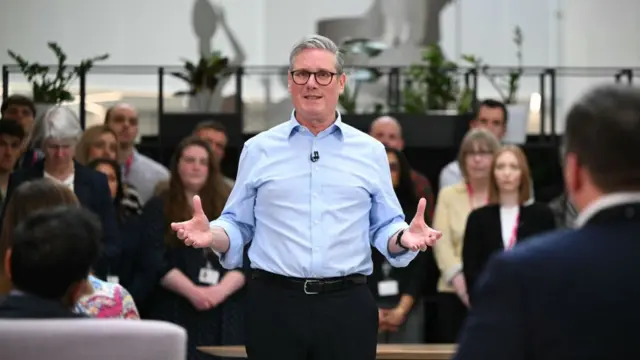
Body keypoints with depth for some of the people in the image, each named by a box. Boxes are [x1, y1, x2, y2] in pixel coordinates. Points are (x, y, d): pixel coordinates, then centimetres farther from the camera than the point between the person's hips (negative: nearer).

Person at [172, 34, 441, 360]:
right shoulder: (258, 149, 9)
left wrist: (404, 238, -12)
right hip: (274, 303, 0)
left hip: (347, 305, 1)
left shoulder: (370, 152, 10)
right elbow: (237, 225, 9)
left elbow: (384, 227, 10)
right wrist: (211, 235, -12)